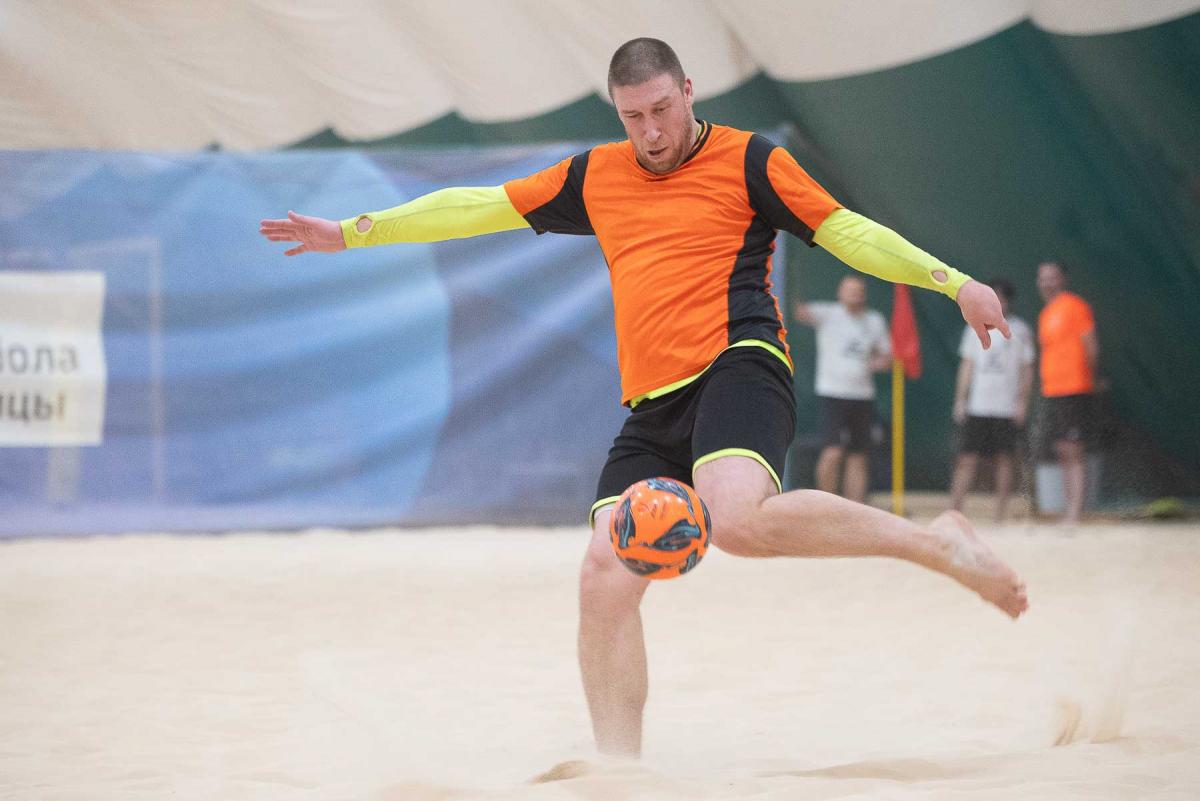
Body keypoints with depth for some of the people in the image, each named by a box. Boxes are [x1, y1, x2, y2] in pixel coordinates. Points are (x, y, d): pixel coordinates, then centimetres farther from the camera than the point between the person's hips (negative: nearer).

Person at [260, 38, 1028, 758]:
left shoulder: (749, 161, 6)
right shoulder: (594, 177, 19)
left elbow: (845, 230, 4)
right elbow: (481, 206, 24)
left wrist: (953, 282, -8)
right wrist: (349, 233, 26)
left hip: (736, 367, -5)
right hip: (652, 410, 6)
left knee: (741, 520, -34)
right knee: (605, 575, -9)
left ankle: (935, 541, -19)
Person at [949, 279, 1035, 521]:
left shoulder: (1019, 330, 6)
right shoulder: (976, 328, 12)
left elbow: (1027, 369, 5)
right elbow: (967, 366, 13)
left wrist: (1023, 402, -4)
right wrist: (960, 400, 5)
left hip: (1007, 408, -1)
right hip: (977, 407, 1)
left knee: (1005, 460, 0)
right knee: (967, 458, -5)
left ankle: (1000, 515, 4)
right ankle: (954, 510, -6)